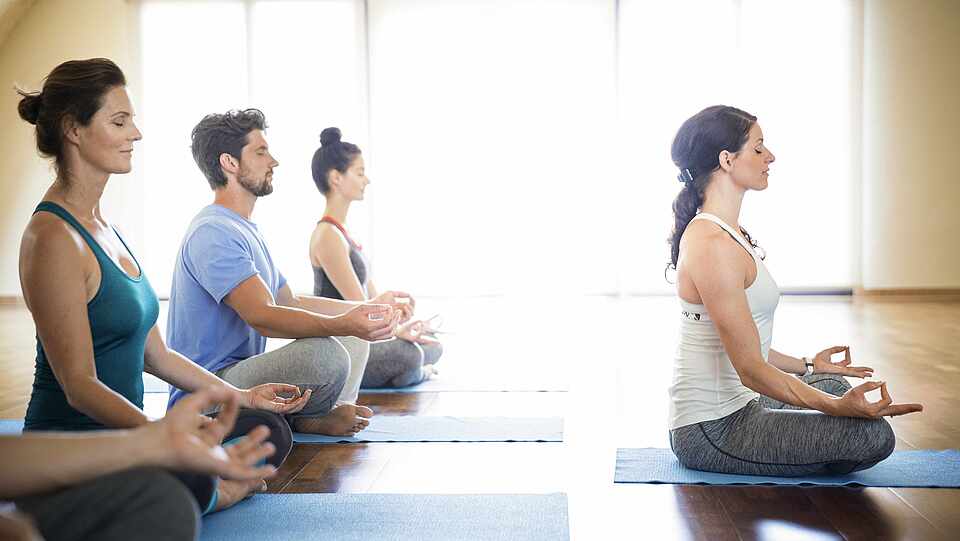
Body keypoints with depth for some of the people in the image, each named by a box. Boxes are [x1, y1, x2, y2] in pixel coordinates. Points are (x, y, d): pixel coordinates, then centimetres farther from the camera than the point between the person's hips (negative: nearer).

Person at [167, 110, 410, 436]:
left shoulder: (247, 231, 20)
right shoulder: (214, 232, -17)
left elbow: (289, 302, 23)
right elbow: (262, 317, -29)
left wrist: (368, 308, 17)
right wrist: (343, 324, -43)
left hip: (241, 369, 11)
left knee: (354, 338, 16)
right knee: (323, 353, -34)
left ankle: (334, 414, -6)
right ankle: (306, 421, -4)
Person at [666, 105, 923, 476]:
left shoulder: (725, 232, 10)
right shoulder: (712, 247, -22)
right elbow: (751, 369, -24)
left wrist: (806, 365, 28)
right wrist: (839, 408, -28)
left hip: (733, 408, 11)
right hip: (711, 432, -11)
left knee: (835, 385, 30)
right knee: (874, 435, -17)